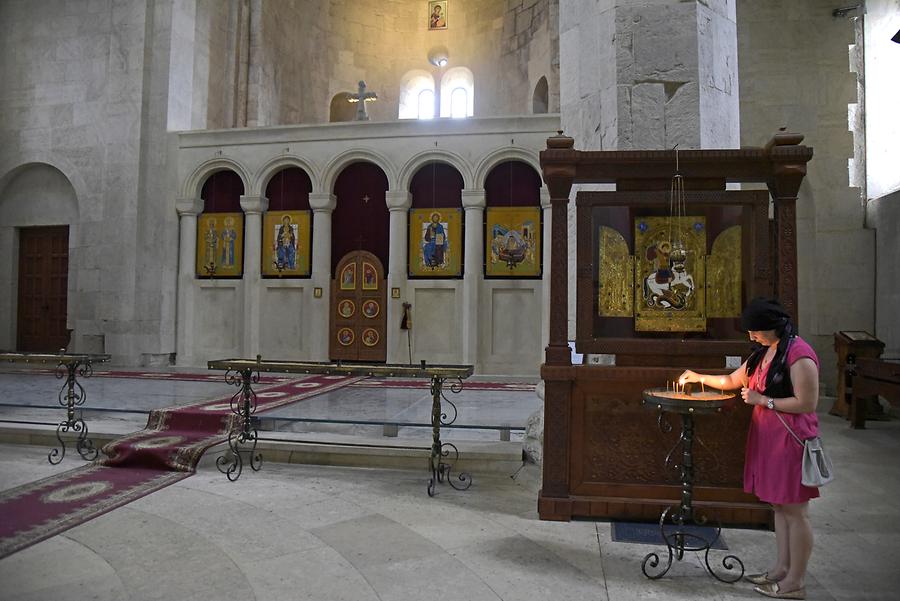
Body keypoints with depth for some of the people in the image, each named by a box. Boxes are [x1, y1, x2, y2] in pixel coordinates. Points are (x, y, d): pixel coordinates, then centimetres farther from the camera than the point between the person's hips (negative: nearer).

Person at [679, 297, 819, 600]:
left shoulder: (799, 355, -17)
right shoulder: (764, 352, 11)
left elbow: (807, 403, -20)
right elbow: (734, 380, 22)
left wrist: (762, 400, -15)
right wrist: (699, 377, 17)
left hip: (791, 439, -9)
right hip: (767, 437, 9)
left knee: (794, 510, 1)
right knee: (778, 506, 15)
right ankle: (781, 569, 25)